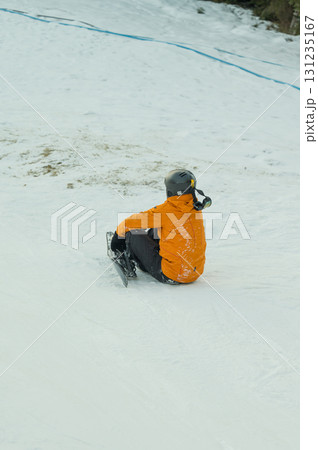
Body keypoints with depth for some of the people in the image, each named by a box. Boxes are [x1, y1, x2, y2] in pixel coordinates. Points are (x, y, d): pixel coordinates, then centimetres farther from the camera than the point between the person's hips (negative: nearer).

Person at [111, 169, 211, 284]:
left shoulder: (166, 211, -18)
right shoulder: (196, 207, 1)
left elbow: (130, 222, -6)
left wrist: (119, 232, 13)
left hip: (171, 275, -7)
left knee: (133, 234, 2)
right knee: (154, 231, 24)